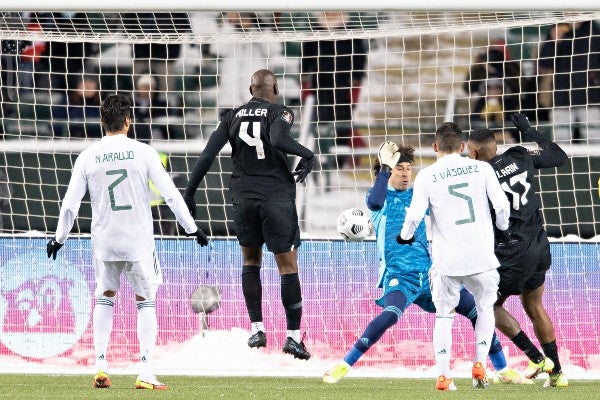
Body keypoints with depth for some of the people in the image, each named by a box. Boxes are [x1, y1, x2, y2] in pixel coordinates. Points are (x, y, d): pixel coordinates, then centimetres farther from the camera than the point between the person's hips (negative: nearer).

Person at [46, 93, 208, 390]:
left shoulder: (87, 157, -1)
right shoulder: (143, 153, -6)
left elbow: (70, 203, 1)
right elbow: (170, 194, -7)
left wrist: (59, 238, 15)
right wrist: (192, 228, 2)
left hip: (104, 241, 2)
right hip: (139, 240, -2)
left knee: (104, 299, 20)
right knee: (145, 302, 8)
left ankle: (101, 366, 9)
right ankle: (146, 374, 0)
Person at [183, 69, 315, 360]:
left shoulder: (233, 117, 9)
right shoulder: (280, 114, -2)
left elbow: (207, 156, 2)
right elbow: (277, 140, -24)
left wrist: (188, 194, 5)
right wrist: (307, 155, -10)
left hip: (244, 199, 3)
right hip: (277, 198, -3)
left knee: (250, 261, 20)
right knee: (288, 266, 1)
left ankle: (257, 328, 13)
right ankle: (293, 336, -1)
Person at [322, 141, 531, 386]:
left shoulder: (419, 195, 15)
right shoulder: (380, 195, 2)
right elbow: (375, 203, -22)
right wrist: (384, 168, -19)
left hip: (428, 272, 5)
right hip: (399, 275, -5)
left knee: (478, 311, 0)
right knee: (390, 315, -35)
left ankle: (503, 370, 15)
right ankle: (343, 367, -27)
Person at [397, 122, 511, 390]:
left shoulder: (426, 176, -1)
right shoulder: (482, 169, 2)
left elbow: (414, 215, -7)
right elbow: (501, 205, -1)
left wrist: (404, 237, 14)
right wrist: (503, 229, 19)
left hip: (446, 260, -1)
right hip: (481, 257, 1)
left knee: (444, 316, 13)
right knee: (486, 307, 22)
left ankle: (443, 375, 3)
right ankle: (480, 364, 8)